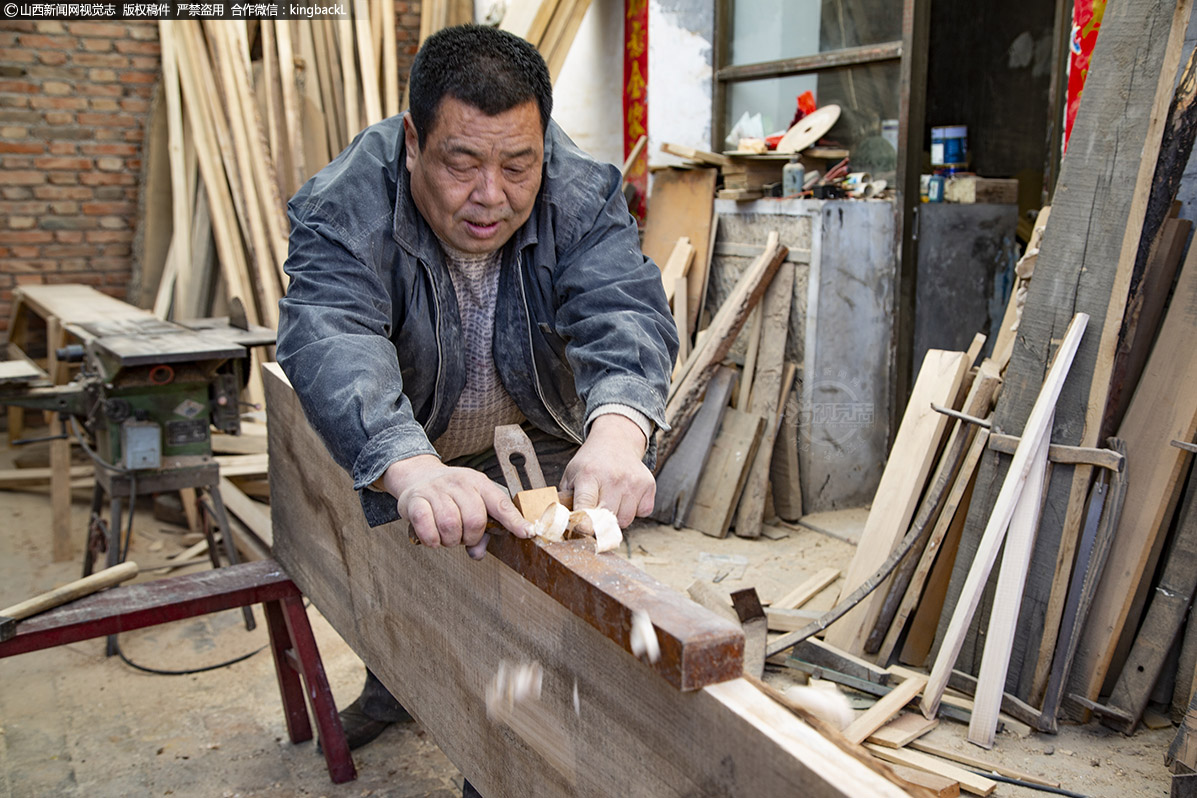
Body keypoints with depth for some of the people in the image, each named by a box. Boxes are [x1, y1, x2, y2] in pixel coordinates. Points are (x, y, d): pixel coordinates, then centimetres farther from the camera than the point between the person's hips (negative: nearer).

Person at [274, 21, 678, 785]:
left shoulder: (583, 193, -26)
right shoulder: (344, 208, -31)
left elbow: (625, 311, -40)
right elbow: (330, 337, -47)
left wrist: (617, 431, -62)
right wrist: (410, 469, -66)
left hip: (534, 430, 1)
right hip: (402, 437, 0)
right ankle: (392, 686, 49)